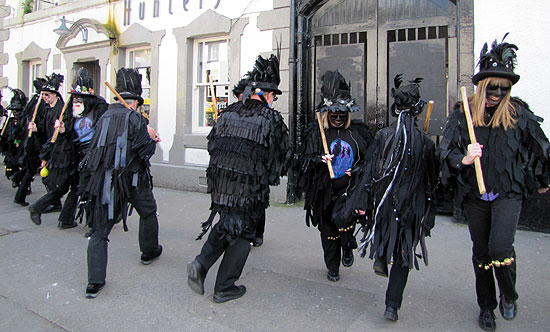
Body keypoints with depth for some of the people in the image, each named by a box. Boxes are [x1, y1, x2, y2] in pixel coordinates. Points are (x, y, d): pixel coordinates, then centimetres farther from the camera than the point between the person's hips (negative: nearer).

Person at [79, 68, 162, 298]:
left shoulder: (103, 118, 10)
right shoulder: (134, 118, -9)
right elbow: (146, 151, -12)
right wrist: (151, 138, 11)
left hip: (101, 181, 4)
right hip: (132, 181, -4)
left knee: (99, 231, 7)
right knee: (148, 213, 24)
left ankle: (95, 281, 3)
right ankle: (149, 252, 41)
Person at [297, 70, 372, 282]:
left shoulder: (358, 131, 3)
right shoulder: (316, 132, -1)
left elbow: (371, 157, 12)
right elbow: (304, 159, 0)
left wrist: (357, 171, -5)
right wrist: (319, 159, -19)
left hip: (350, 187, -1)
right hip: (325, 189, 1)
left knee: (341, 217, -25)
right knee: (328, 230, 10)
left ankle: (348, 247, 10)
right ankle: (332, 268, 32)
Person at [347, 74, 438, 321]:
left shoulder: (383, 136, -8)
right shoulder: (425, 142, -5)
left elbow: (371, 170, -10)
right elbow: (431, 180, 3)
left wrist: (362, 201, -6)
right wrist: (429, 210, 16)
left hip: (384, 201, 0)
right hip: (412, 207, 0)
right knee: (403, 256, 10)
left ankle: (380, 258, 21)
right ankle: (392, 306, 15)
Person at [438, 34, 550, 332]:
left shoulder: (518, 113, 0)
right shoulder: (462, 113, -1)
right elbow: (444, 149, -5)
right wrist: (463, 159, -26)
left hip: (508, 191, -1)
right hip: (474, 194, 1)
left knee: (500, 245, -18)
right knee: (481, 252, 11)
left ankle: (509, 296, 15)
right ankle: (486, 306, 32)